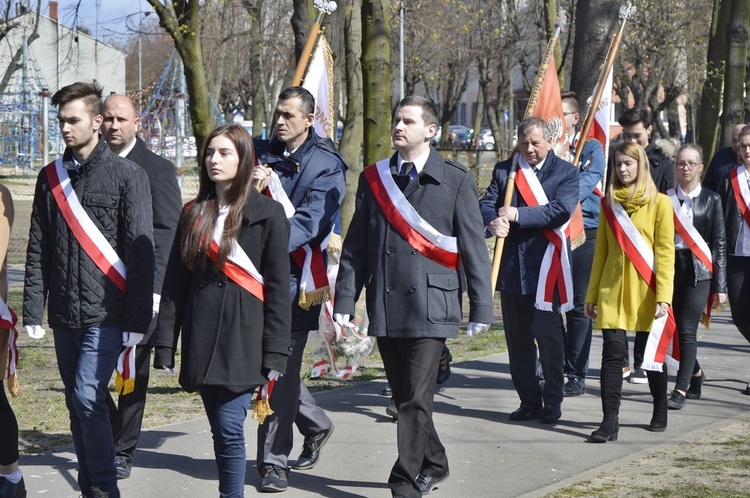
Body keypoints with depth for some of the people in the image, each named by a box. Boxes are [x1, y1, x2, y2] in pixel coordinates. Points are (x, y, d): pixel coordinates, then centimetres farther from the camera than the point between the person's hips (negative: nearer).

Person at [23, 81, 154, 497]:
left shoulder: (127, 175, -4)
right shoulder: (51, 178, 10)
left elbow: (141, 252, -6)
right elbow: (38, 251, 11)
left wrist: (137, 319, -10)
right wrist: (33, 312, 3)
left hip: (106, 314, -5)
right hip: (65, 314, 5)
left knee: (88, 397, -14)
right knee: (77, 404, 9)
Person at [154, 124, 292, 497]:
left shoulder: (267, 214, -2)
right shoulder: (194, 214, 12)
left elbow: (278, 286, -4)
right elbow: (175, 281, 11)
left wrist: (275, 353, -9)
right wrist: (166, 343, 5)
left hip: (243, 338, -5)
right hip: (201, 339, 5)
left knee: (229, 429, -11)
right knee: (220, 432, 8)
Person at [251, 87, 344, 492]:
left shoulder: (327, 163, -2)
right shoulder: (264, 157, 14)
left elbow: (310, 219, -14)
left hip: (294, 272, -5)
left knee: (281, 366, -7)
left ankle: (274, 461, 0)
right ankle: (315, 425, 35)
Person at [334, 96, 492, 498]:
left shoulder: (455, 180, 1)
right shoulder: (373, 178, 11)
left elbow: (474, 248, 1)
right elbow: (355, 246, 12)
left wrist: (481, 307, -2)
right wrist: (345, 299, 5)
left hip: (430, 306, -4)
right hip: (385, 307, 4)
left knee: (416, 400, -9)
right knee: (404, 398, 12)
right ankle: (434, 464, 31)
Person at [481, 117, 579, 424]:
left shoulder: (566, 173, 0)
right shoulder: (504, 170, 11)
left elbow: (561, 211, -14)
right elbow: (487, 204, 1)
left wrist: (517, 215, -19)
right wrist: (493, 222, -22)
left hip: (546, 268, -4)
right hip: (511, 267, 4)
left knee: (549, 336, -1)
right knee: (517, 338, 9)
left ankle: (552, 402, 11)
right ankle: (529, 401, 20)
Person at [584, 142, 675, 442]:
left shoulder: (659, 203, -1)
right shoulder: (609, 202, 11)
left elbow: (665, 252, -6)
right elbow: (601, 251, 12)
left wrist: (663, 294, -14)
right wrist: (592, 294, 9)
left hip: (644, 293, -2)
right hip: (612, 290, 3)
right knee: (613, 352, -6)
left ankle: (660, 412, 27)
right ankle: (610, 421, -7)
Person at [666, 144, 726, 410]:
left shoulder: (711, 199, 3)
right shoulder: (666, 198, 7)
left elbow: (720, 243, 2)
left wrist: (720, 285, -3)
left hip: (699, 270, -3)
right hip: (671, 266, 3)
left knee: (687, 329, -9)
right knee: (675, 326, 6)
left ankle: (681, 389, -6)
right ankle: (695, 373, 31)